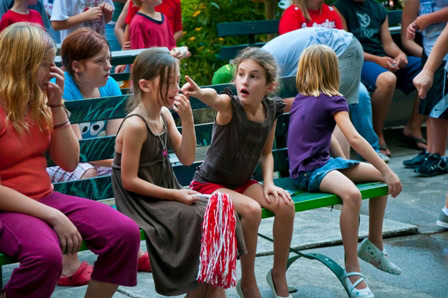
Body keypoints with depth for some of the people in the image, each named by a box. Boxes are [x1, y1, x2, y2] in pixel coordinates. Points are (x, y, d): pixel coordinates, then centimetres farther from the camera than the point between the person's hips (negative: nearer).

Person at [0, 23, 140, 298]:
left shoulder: (39, 103, 6)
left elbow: (69, 163, 9)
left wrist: (57, 105, -2)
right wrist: (53, 216, -23)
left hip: (46, 197, 7)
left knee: (126, 233, -11)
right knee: (46, 254, -38)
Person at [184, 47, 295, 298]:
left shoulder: (270, 111, -6)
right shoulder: (229, 106, -22)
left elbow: (266, 153, 8)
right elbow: (214, 98, -47)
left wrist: (268, 183, -8)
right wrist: (199, 92, -70)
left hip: (243, 182, 5)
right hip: (210, 184, -5)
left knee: (286, 205, -15)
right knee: (251, 210, -30)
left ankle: (279, 275, 5)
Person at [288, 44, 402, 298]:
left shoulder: (301, 98, 14)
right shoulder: (333, 100, -9)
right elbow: (354, 138, -20)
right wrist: (388, 171, -20)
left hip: (322, 162, 9)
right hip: (310, 170, -9)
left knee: (381, 176, 12)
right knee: (352, 193, -37)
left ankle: (374, 244, 21)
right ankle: (352, 272, -35)